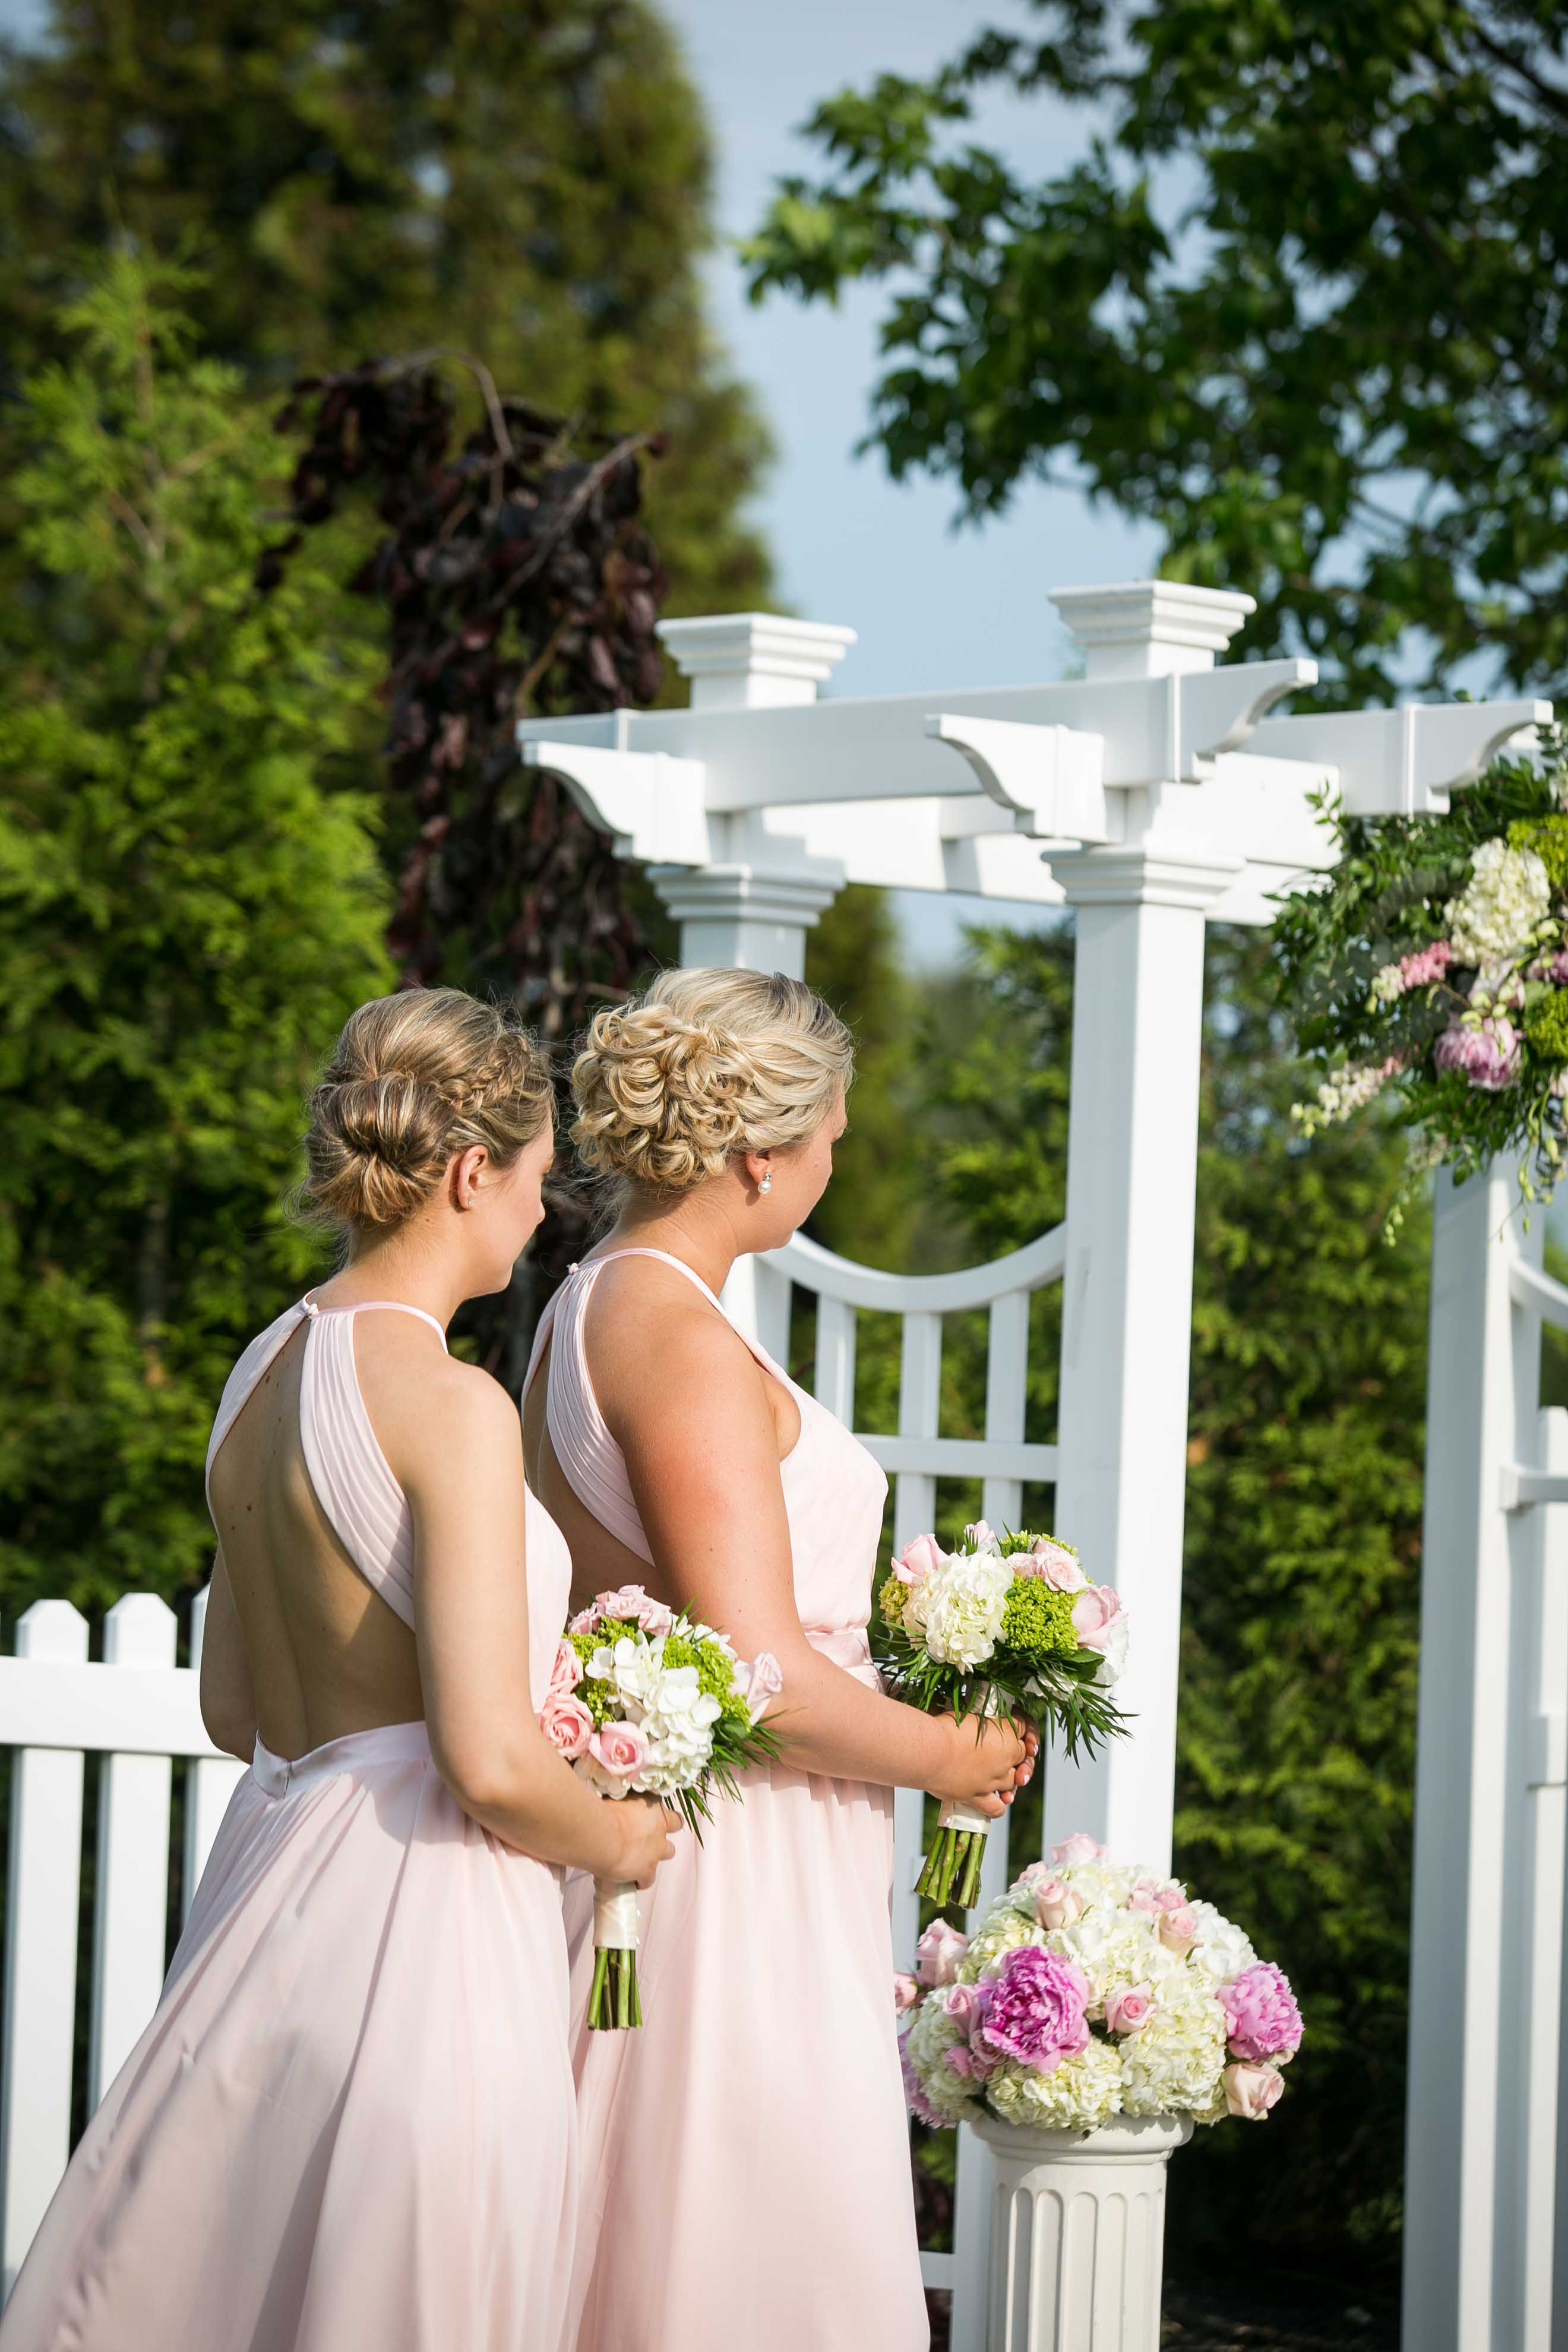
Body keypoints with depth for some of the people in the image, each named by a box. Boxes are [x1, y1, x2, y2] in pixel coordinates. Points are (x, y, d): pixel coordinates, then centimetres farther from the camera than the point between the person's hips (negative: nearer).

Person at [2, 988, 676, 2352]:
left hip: (274, 1880, 8)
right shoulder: (450, 1404, -16)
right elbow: (491, 1764, -20)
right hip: (421, 1931, -8)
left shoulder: (267, 1367, 10)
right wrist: (615, 1838, -2)